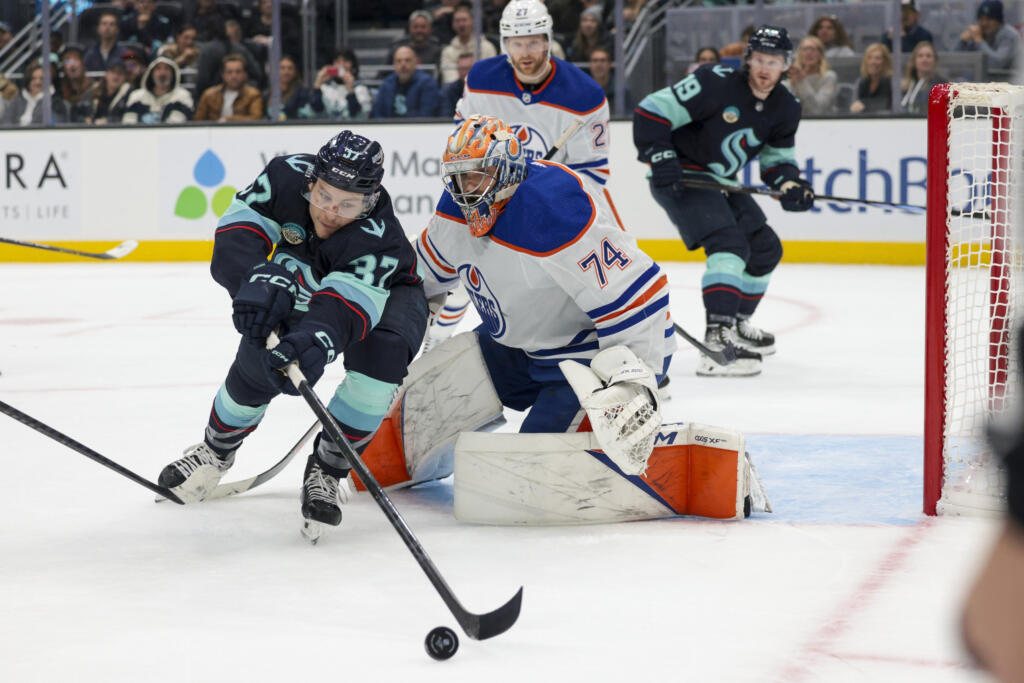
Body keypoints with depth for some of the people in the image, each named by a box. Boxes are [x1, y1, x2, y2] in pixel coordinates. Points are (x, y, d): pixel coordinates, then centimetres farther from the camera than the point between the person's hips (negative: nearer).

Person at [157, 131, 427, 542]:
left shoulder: (378, 236, -44)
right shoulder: (287, 177, -32)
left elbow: (345, 305, -57)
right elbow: (238, 232, -37)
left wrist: (317, 338, -79)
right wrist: (261, 277, -59)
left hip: (385, 293, -3)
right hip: (302, 285, 4)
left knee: (380, 354, -34)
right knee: (258, 364, -13)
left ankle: (326, 470, -15)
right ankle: (217, 448, 22)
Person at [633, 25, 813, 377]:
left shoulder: (785, 108, 1)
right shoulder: (716, 83, -22)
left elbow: (778, 158, 12)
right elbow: (650, 111, -21)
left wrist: (790, 184, -8)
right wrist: (661, 158, -27)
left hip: (719, 181, 9)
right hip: (680, 177, -9)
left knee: (765, 249, 14)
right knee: (729, 244, -26)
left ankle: (736, 322, 34)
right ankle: (717, 340, -35)